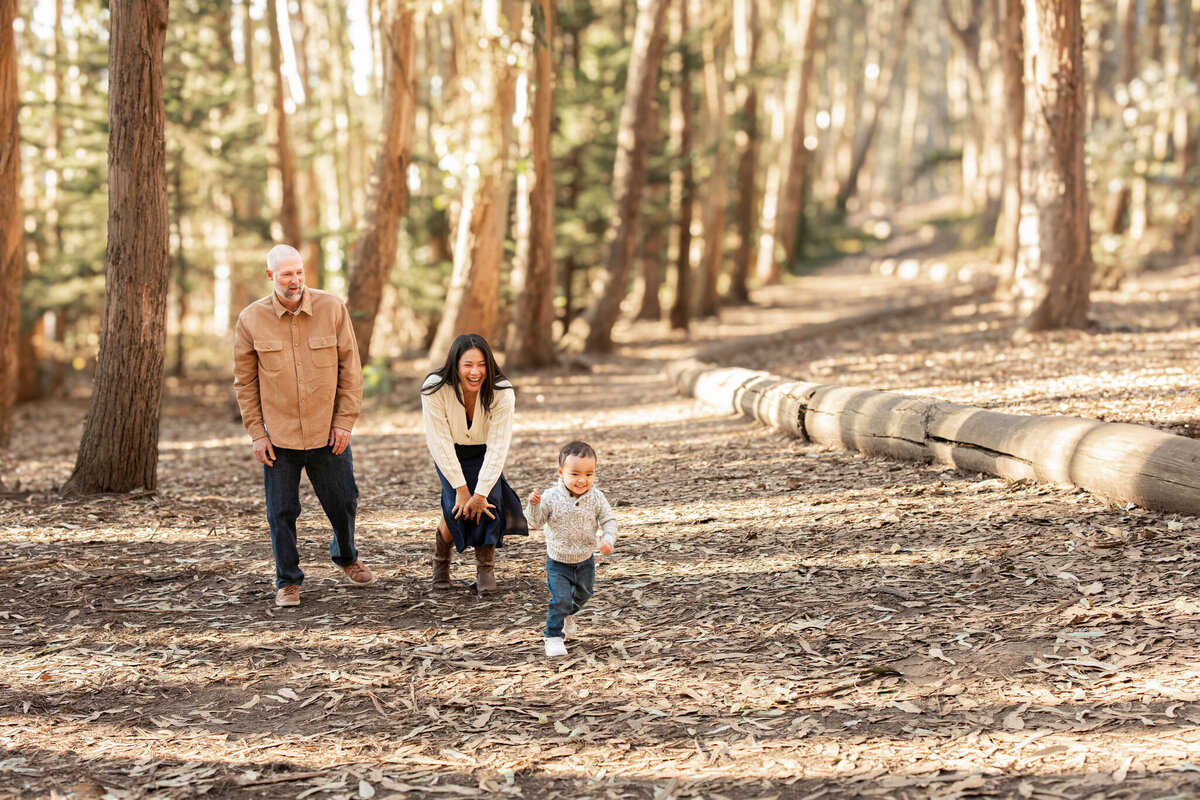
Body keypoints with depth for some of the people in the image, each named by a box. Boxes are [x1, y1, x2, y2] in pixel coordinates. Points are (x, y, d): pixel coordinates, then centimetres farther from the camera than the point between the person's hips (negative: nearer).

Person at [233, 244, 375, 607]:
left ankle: (346, 557, 40)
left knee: (343, 502, 12)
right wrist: (257, 433, -2)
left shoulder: (332, 309, -5)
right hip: (278, 436, -1)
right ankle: (287, 582, 19)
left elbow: (350, 369, 0)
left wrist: (344, 421, -5)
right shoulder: (251, 319, -4)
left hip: (328, 433, 1)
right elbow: (245, 381, 3)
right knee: (281, 512, 4)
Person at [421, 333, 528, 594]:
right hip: (450, 455, -1)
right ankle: (441, 560, 9)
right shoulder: (434, 389, -28)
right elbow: (441, 443, -23)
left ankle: (485, 568, -6)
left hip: (483, 453, 1)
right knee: (457, 506, -20)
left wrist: (480, 493, -30)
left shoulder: (501, 392, -27)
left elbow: (497, 447, -26)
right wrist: (461, 489, -24)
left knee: (489, 501, -24)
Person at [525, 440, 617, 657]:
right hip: (558, 562, -4)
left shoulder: (596, 498, -14)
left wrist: (607, 540, -25)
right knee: (560, 599, -13)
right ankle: (554, 636, 3)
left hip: (585, 560, 4)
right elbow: (536, 521, -13)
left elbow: (609, 521, -7)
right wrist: (534, 505, -33)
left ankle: (568, 615, 55)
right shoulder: (552, 497, -19)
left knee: (583, 594, 25)